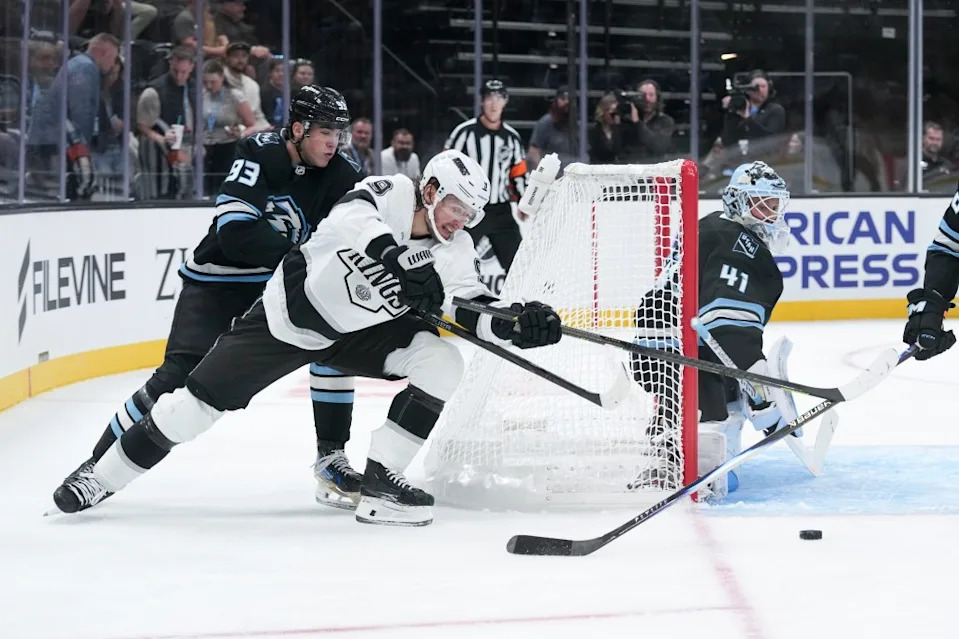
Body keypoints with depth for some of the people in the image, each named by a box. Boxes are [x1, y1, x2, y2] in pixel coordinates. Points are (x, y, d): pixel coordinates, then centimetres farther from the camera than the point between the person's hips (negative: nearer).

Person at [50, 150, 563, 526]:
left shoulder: (453, 251, -6)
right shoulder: (387, 194, -22)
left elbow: (473, 313, -7)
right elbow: (349, 222, -43)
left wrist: (519, 323, -27)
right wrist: (398, 261, -58)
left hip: (362, 330, 5)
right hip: (294, 312, -5)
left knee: (443, 361, -17)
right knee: (203, 398, -4)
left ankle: (379, 479, -13)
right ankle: (102, 476, 13)